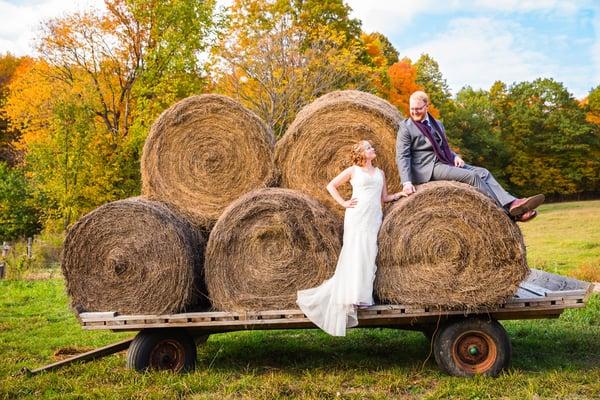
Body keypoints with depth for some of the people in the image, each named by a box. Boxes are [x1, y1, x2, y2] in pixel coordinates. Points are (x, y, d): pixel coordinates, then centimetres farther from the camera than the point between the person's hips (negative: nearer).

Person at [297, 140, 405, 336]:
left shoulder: (380, 172, 21)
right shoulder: (353, 170, 7)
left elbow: (384, 198, 21)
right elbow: (331, 185, 10)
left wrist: (399, 194, 5)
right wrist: (343, 203, 1)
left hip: (375, 216, 5)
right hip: (357, 215, -4)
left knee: (369, 257, 0)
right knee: (355, 255, -9)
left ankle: (363, 295, 6)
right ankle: (351, 296, -6)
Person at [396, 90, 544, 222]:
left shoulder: (437, 124, 21)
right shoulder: (406, 128, -1)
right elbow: (402, 157, -8)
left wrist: (455, 156, 3)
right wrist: (407, 182, -22)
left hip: (445, 162, 7)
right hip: (428, 168, -7)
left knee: (482, 172, -14)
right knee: (471, 176, -23)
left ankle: (511, 203, -28)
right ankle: (508, 210, -26)